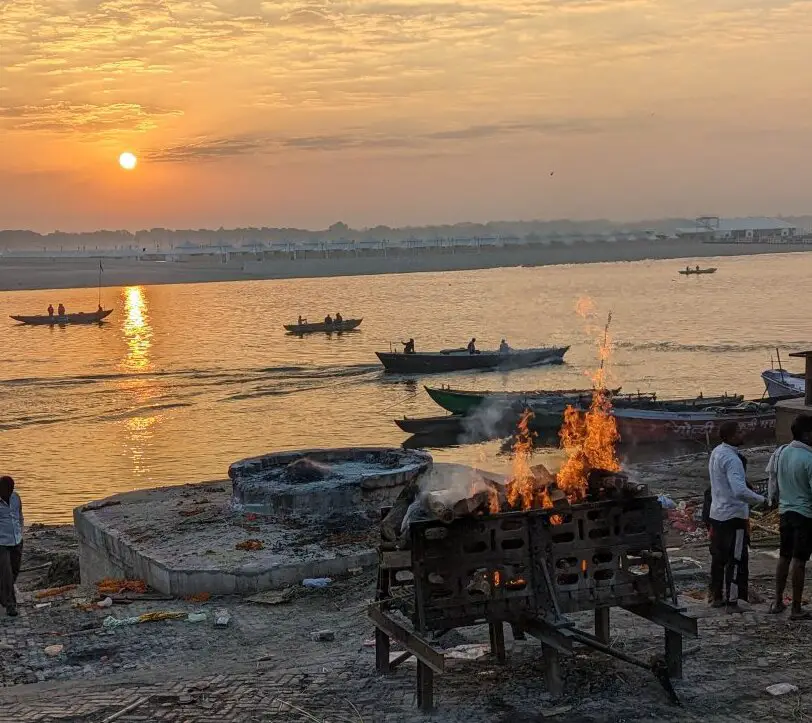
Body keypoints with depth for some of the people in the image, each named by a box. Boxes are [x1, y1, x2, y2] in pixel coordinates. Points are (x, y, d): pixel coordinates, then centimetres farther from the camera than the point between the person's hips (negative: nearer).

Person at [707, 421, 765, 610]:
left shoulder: (716, 453, 7)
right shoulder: (732, 459, -22)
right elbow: (740, 491, -32)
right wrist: (762, 500, -21)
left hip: (717, 514, 9)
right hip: (734, 515, -9)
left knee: (718, 557, 16)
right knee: (736, 559, 0)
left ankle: (717, 596, 25)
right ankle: (732, 601, 3)